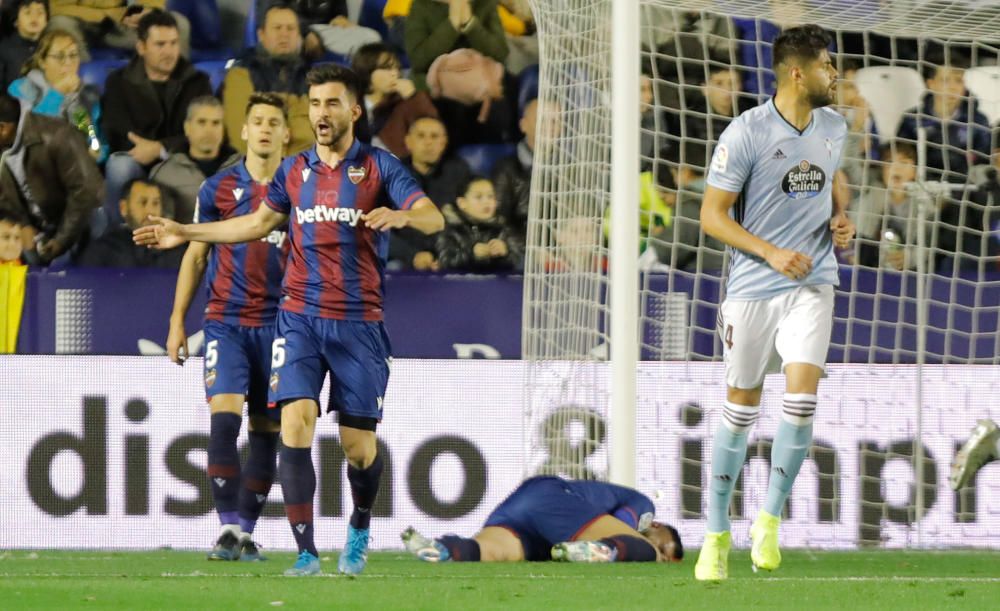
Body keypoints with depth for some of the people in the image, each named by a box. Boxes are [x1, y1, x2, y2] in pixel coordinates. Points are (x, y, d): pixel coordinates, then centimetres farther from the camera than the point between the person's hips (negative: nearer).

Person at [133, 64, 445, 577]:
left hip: (359, 322, -2)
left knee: (358, 446, 0)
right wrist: (185, 233, 25)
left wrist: (398, 215, -35)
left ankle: (360, 528, 31)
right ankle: (305, 550, -14)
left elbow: (433, 218, -13)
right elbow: (260, 222, 26)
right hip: (300, 318, 2)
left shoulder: (378, 167, -1)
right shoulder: (294, 171, 10)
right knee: (296, 424, -16)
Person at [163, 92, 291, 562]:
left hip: (278, 324, 1)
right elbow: (195, 257, 11)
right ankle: (228, 527, -17)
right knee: (224, 416, -17)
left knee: (266, 431, 4)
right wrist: (177, 321, 6)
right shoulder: (218, 188, 4)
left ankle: (247, 531, 13)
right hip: (226, 322, -1)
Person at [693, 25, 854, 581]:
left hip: (812, 285, 3)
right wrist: (771, 253, -21)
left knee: (802, 394, -16)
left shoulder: (834, 128, 6)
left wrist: (841, 221, 6)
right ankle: (718, 533, 18)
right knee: (741, 408, 4)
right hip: (753, 288, -3)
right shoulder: (746, 133, -12)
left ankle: (770, 518, -1)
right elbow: (712, 215, -10)